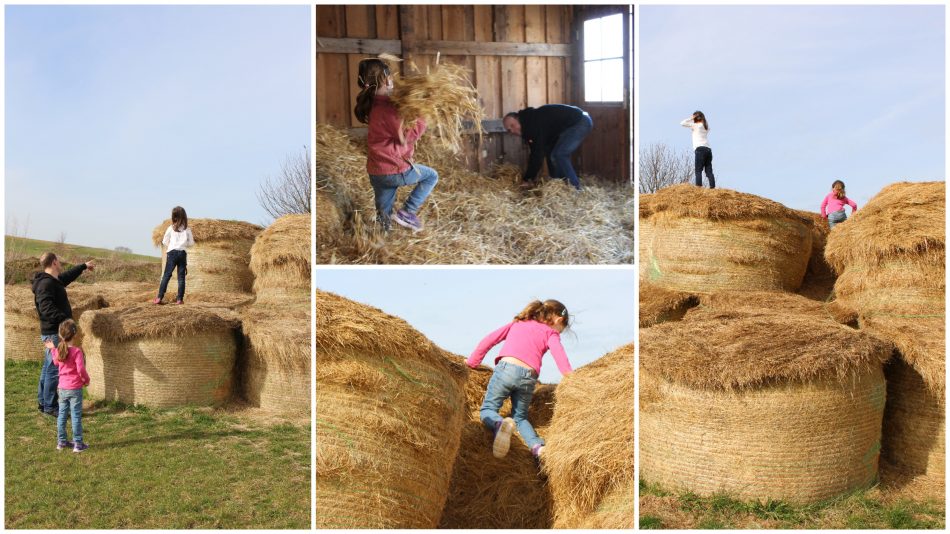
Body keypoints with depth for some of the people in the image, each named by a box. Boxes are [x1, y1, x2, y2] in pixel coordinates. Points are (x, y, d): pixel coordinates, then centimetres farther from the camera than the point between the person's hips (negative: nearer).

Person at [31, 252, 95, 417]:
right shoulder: (46, 283, -19)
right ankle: (50, 406, 2)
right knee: (54, 369, -5)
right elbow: (46, 307, -31)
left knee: (48, 367, 18)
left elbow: (68, 276, 34)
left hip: (51, 332, 11)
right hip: (54, 332, -11)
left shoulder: (53, 280, 12)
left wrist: (84, 266, 46)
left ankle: (43, 402, 29)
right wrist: (65, 319, -39)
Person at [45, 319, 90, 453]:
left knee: (62, 414, 15)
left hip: (62, 388, 6)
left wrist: (52, 349, 33)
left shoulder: (59, 350, 1)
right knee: (76, 416, 0)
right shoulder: (77, 351, -19)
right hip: (75, 389, -6)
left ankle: (61, 441, 24)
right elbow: (81, 370, -22)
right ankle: (78, 444, 4)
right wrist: (86, 380, -4)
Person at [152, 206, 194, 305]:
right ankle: (180, 299, 1)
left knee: (166, 275, 1)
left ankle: (159, 298, -3)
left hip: (172, 253, -1)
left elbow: (164, 242, 6)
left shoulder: (171, 228, 1)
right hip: (182, 253, 1)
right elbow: (191, 243, 5)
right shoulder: (187, 229, 2)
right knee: (181, 277, 3)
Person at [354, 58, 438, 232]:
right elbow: (405, 137, -18)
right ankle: (406, 212, 6)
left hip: (376, 171, 8)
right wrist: (423, 119, -12)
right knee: (431, 176, 15)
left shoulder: (374, 104, 7)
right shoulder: (386, 107, -20)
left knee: (384, 215, 17)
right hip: (394, 170, -8)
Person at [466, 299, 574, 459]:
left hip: (506, 367, -1)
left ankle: (500, 424, -27)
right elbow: (559, 354, 0)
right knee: (520, 417, 22)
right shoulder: (551, 333, 20)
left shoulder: (517, 323, 29)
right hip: (529, 377, 1)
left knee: (488, 409, 8)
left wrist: (472, 362, 29)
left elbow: (489, 340, 22)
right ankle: (537, 446, -5)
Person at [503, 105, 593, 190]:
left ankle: (575, 189, -11)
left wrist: (528, 179, -20)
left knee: (558, 154, -17)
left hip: (581, 121, -11)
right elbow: (534, 152, 11)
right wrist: (529, 176, 7)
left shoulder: (534, 122, -25)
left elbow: (538, 153, -26)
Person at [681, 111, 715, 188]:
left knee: (698, 170, -12)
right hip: (708, 150, 6)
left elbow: (682, 123, 2)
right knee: (709, 171, 2)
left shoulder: (696, 126, 4)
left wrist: (691, 118, 12)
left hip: (700, 149, -6)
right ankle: (713, 187, -6)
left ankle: (699, 186, -24)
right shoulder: (706, 127, 21)